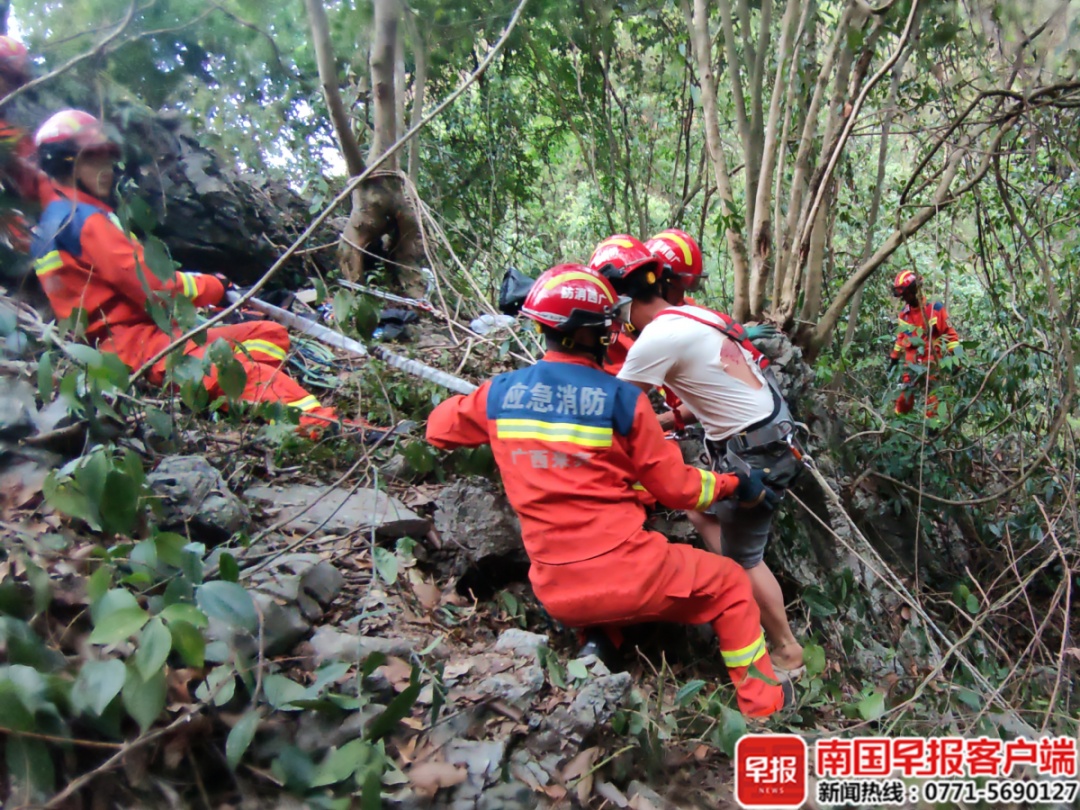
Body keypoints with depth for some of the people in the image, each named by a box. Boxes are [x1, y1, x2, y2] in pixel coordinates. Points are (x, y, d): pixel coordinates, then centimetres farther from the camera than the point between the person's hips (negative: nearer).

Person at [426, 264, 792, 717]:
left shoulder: (501, 392, -2)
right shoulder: (622, 399, -13)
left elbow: (439, 428, 17)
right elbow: (677, 489, -4)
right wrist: (734, 484, 13)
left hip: (556, 595, 5)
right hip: (629, 578, -4)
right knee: (729, 585, 22)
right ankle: (762, 705, 31)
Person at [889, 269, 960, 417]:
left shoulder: (934, 308, -10)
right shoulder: (904, 312, 10)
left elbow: (949, 333, -8)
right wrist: (894, 356, 23)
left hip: (931, 363, -5)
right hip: (911, 363, 5)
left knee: (931, 400, -5)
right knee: (904, 398, 7)